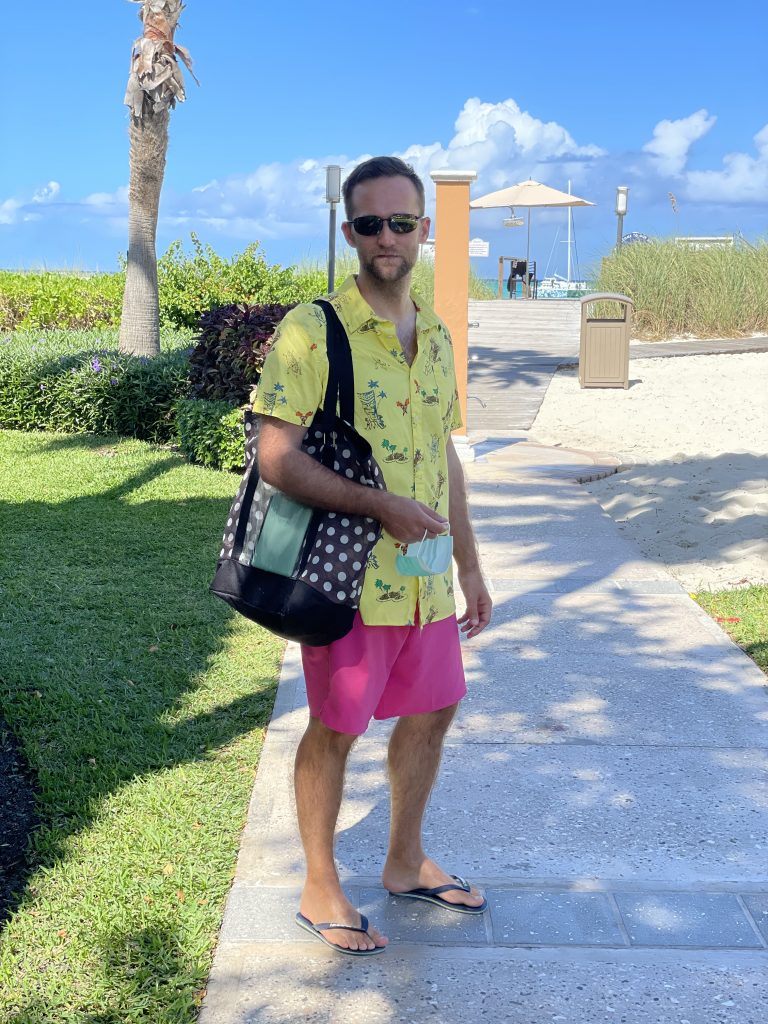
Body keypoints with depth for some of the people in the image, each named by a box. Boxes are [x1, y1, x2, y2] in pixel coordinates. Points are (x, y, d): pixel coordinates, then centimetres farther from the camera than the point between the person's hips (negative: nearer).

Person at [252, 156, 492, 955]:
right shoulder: (311, 330, -13)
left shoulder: (437, 337, 9)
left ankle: (406, 863, 38)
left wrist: (468, 564, 16)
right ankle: (320, 888, 25)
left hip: (427, 580, 7)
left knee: (429, 713, 18)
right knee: (335, 730, 6)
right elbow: (276, 456, -19)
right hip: (351, 578, -7)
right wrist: (381, 505, -25)